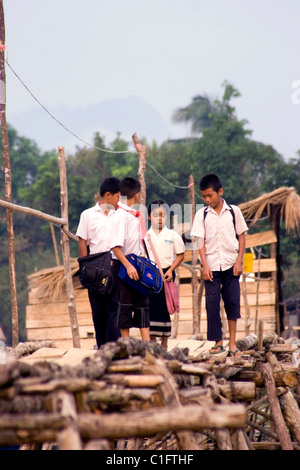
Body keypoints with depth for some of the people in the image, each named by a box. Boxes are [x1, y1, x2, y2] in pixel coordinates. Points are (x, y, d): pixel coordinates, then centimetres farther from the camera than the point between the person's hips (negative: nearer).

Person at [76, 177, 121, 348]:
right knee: (98, 309, 3)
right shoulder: (88, 215, 8)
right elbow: (82, 242, 5)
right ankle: (101, 348, 11)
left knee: (114, 307, -8)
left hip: (115, 265, 1)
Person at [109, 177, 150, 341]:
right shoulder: (120, 215, -15)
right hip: (124, 265, -9)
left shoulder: (136, 215, 12)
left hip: (137, 266, 9)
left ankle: (146, 342, 11)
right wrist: (128, 266, -27)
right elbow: (115, 246, -22)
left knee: (142, 303, 8)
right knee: (125, 305, -2)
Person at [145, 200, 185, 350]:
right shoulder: (145, 236, 5)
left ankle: (164, 343, 8)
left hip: (166, 274, -1)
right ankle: (152, 340, 4)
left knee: (164, 308, 1)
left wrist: (171, 270, -7)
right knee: (151, 306, -3)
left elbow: (180, 255, 5)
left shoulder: (172, 235, 3)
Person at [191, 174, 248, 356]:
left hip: (231, 264, 0)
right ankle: (218, 342, 7)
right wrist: (205, 265, -8)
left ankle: (232, 343, 4)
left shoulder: (234, 211, 2)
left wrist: (239, 261, -3)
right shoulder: (202, 215, 3)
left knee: (232, 302, -2)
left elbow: (241, 237, 5)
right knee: (212, 304, -2)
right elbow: (201, 242, 1)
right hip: (212, 266, 0)